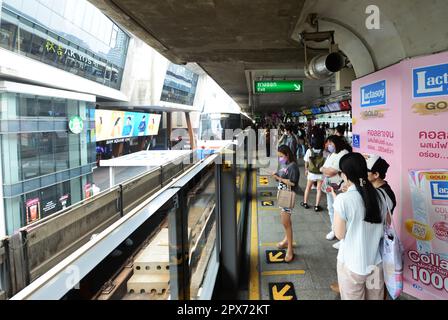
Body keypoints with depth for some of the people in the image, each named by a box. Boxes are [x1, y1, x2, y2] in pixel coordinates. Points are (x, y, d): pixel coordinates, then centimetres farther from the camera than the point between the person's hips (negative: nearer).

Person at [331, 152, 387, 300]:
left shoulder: (343, 200, -20)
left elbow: (339, 234, -11)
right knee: (375, 297, 21)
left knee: (352, 297, 14)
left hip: (351, 264, -4)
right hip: (375, 262, 5)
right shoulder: (380, 196, -4)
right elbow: (383, 229, 8)